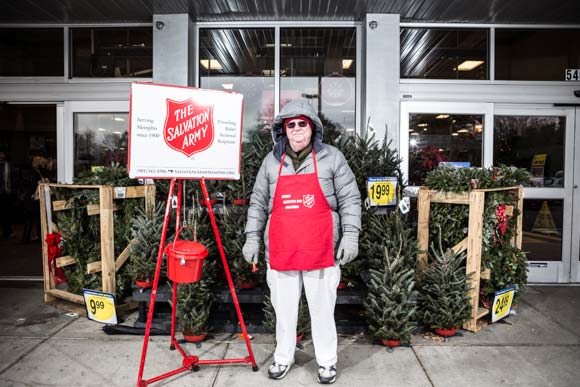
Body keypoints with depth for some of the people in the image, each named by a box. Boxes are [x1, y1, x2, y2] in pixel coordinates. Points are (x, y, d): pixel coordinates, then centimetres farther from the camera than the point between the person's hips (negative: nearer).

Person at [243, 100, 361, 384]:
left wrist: (350, 236, -7)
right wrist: (252, 238, 8)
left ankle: (327, 361, 26)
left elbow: (350, 200, 1)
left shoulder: (332, 158, 1)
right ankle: (283, 357, 32)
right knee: (284, 307, 13)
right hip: (280, 250, 3)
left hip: (320, 250, -2)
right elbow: (258, 203, 12)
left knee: (322, 308, 8)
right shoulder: (272, 161, 8)